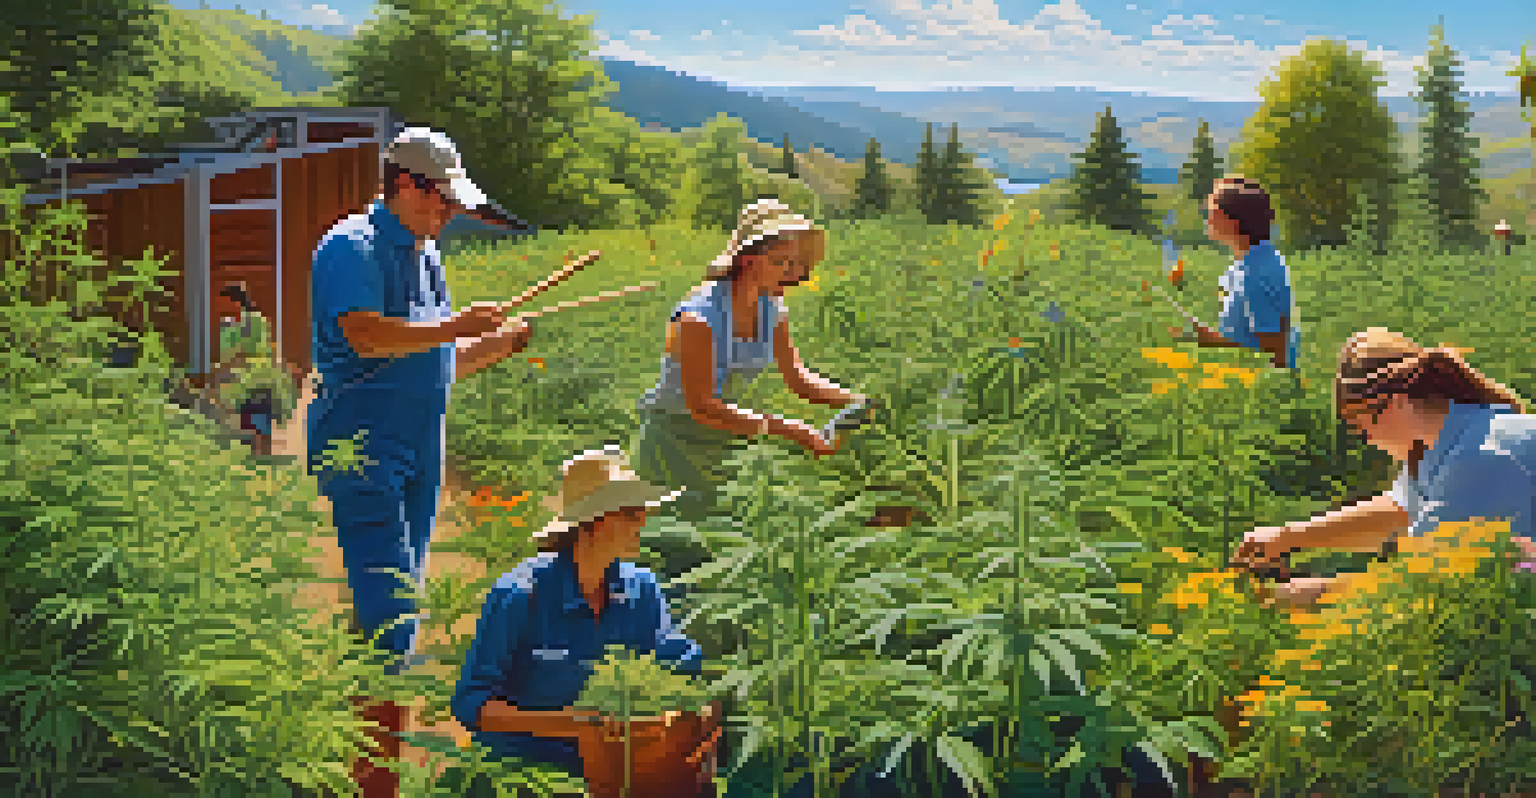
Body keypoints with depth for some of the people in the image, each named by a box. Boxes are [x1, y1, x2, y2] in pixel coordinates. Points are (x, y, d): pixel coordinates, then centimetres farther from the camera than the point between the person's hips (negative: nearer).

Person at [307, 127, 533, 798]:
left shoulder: (425, 254, 20)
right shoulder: (352, 247, -8)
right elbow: (366, 337, -24)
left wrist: (496, 344, 9)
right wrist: (456, 327, -18)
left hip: (418, 453, 9)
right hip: (362, 454, -9)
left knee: (400, 611, 8)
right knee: (388, 614, -13)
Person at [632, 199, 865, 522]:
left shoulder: (773, 311, -4)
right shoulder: (699, 316, -26)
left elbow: (798, 378, 2)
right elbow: (701, 405, -29)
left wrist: (854, 400, -17)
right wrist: (783, 428, -34)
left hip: (719, 445, 7)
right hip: (672, 437, -7)